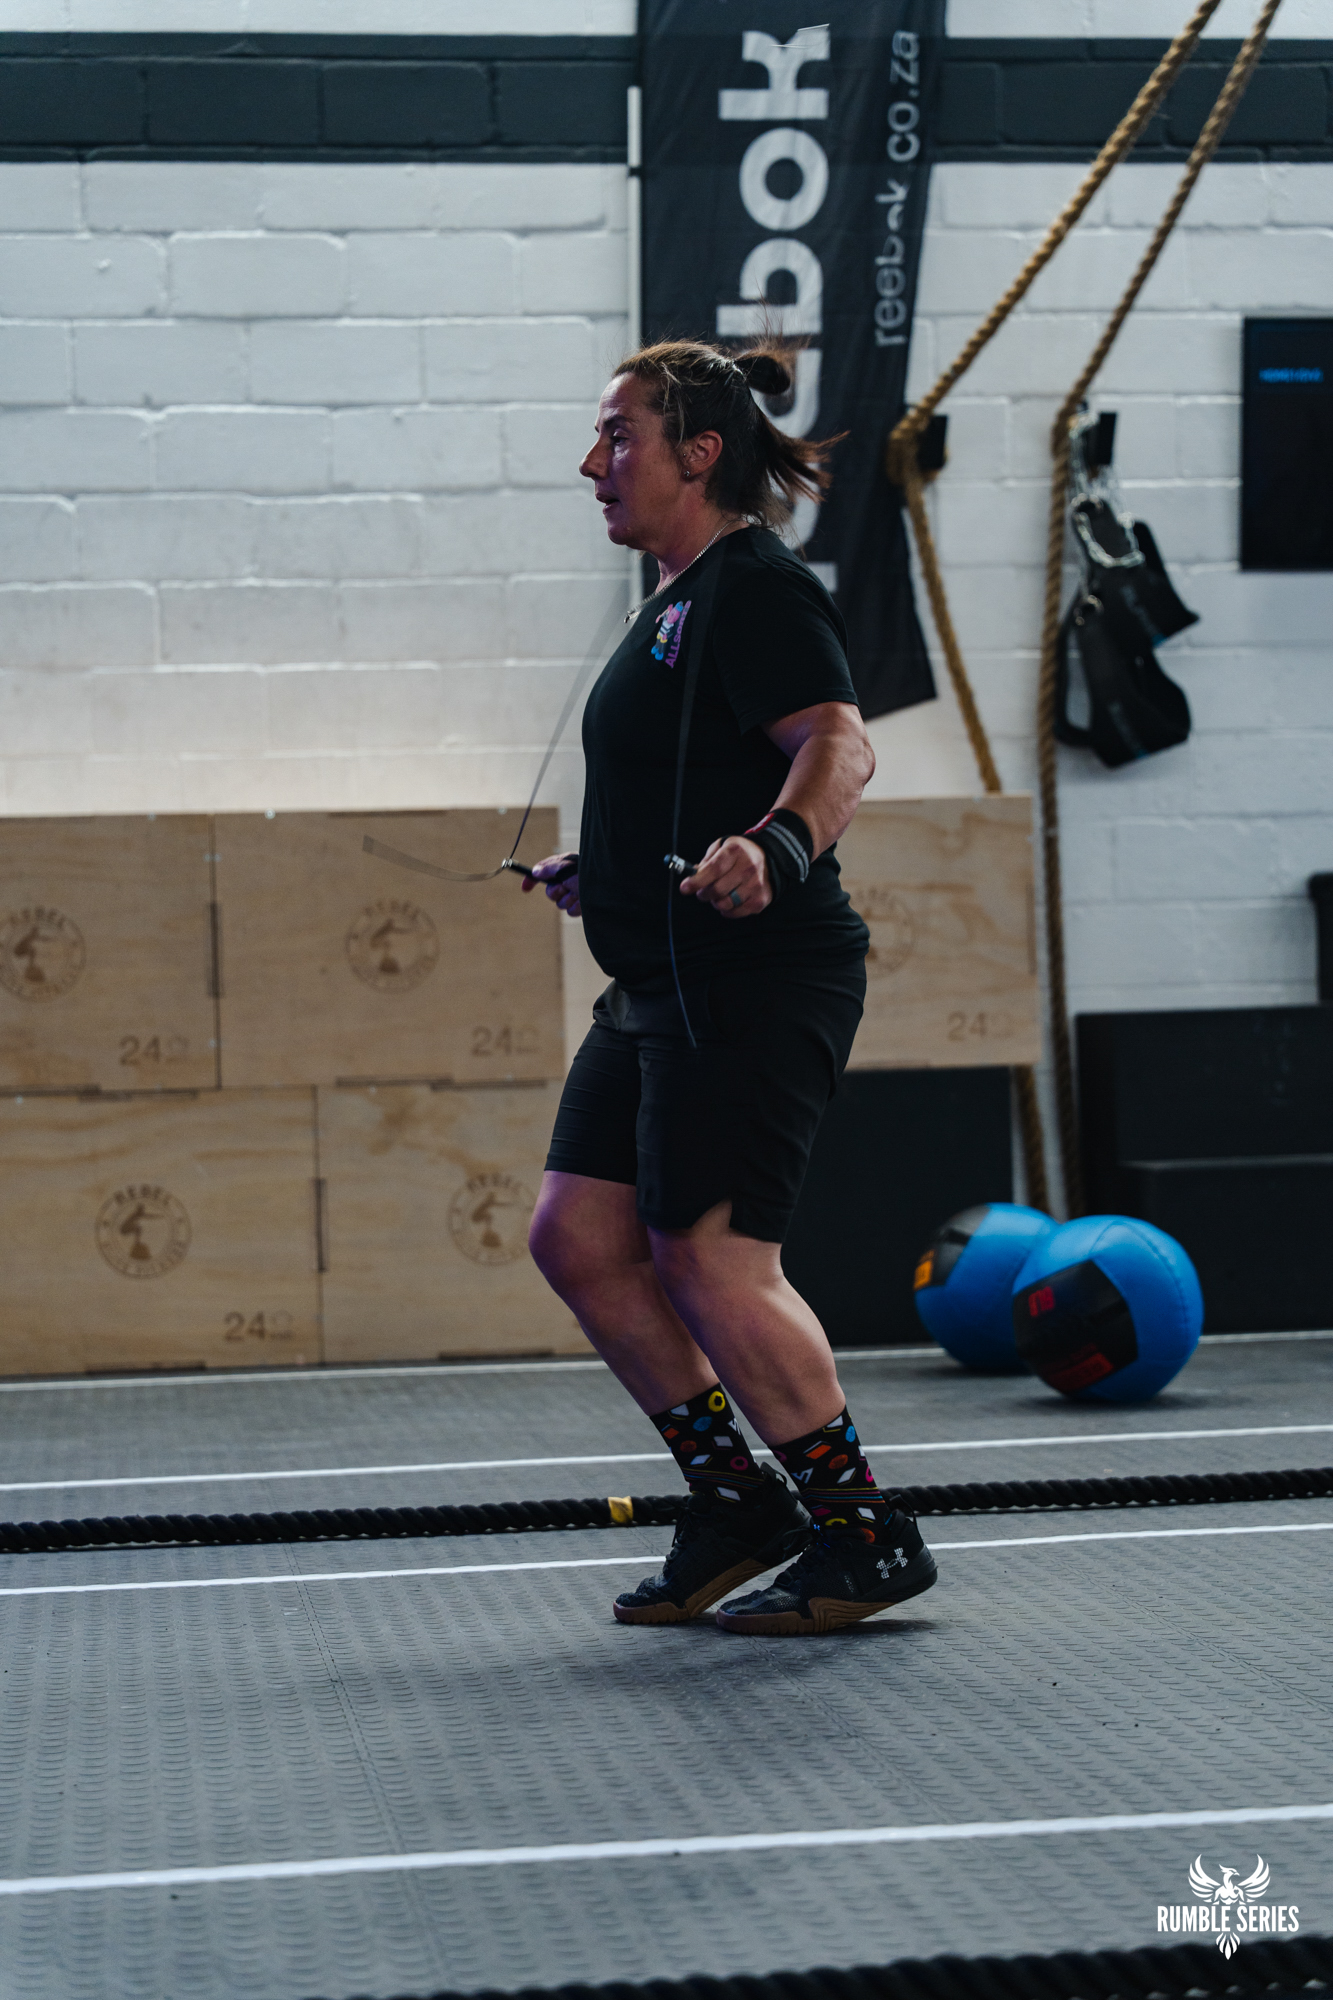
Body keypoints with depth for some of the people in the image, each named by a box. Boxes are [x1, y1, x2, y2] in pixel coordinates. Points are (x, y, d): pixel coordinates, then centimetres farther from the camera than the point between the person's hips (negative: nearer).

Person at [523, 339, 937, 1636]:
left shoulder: (756, 585, -11)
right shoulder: (679, 601, 20)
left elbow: (838, 742, -25)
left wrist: (775, 849, -42)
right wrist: (600, 875, 29)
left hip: (757, 981, -10)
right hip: (664, 989, 10)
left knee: (708, 1260, -11)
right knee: (576, 1237, 7)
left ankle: (866, 1539, 0)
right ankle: (737, 1503, 16)